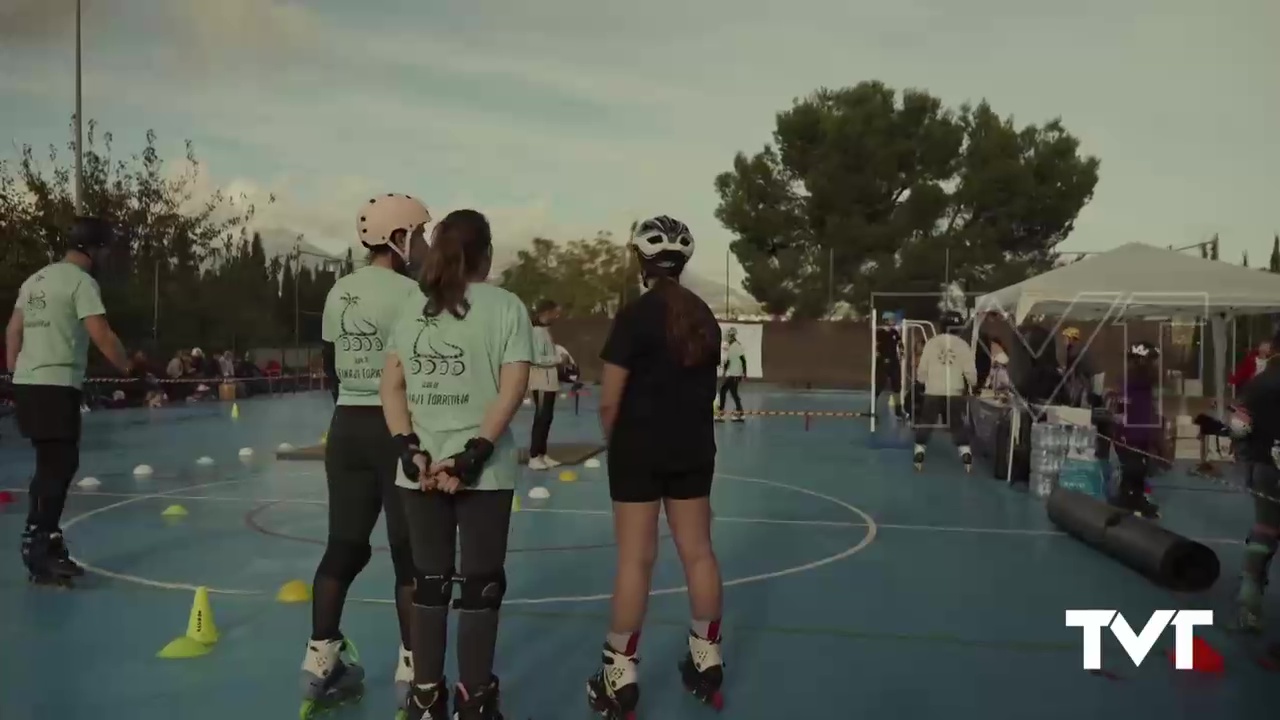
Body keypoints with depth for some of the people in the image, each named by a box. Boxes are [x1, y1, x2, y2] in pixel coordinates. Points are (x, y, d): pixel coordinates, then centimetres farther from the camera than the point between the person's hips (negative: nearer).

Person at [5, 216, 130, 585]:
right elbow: (102, 336, -17)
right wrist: (130, 369, -10)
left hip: (28, 383, 9)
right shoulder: (81, 281, -9)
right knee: (57, 467, -7)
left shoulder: (35, 281, 18)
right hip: (55, 386, -9)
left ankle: (46, 543, 19)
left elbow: (13, 330, 19)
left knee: (53, 465, 14)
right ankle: (37, 548, -7)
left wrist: (16, 372, 21)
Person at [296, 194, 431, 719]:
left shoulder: (339, 292, 9)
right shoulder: (407, 293, -12)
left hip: (346, 426, 7)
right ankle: (412, 672, 7)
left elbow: (330, 368, 14)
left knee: (344, 546, 14)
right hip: (395, 429, -7)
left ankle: (321, 663, 21)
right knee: (411, 555, 2)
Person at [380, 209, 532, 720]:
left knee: (429, 583, 12)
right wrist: (473, 455, -14)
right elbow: (512, 389, -13)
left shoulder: (413, 308, 8)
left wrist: (410, 449, -3)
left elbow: (391, 385, 3)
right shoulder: (505, 306, -4)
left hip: (420, 471, 4)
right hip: (484, 473, -4)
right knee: (479, 586, 6)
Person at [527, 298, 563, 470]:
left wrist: (558, 358, 7)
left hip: (549, 380, 10)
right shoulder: (538, 331, -17)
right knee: (541, 418, -6)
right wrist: (558, 359, -16)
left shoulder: (545, 330, 13)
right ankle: (534, 457, 0)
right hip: (541, 380, -10)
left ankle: (542, 454, 21)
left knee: (547, 417, 13)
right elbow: (537, 359, -22)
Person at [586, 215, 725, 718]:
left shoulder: (634, 315, -13)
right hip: (694, 449, 6)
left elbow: (610, 399, -13)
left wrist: (613, 441, 3)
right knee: (698, 553, 11)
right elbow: (704, 384, 10)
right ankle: (707, 661, 22)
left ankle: (620, 675, 7)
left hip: (639, 449, -5)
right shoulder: (704, 316, 5)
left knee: (635, 559, -1)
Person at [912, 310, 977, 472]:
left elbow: (922, 368, 1)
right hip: (955, 393, 0)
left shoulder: (931, 342, -2)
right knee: (958, 424, 14)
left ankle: (919, 453, 6)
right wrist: (973, 385, 18)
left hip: (933, 392, 0)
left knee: (925, 422, 12)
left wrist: (923, 381, 21)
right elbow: (969, 371, -3)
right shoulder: (963, 345, -3)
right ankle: (966, 455, 7)